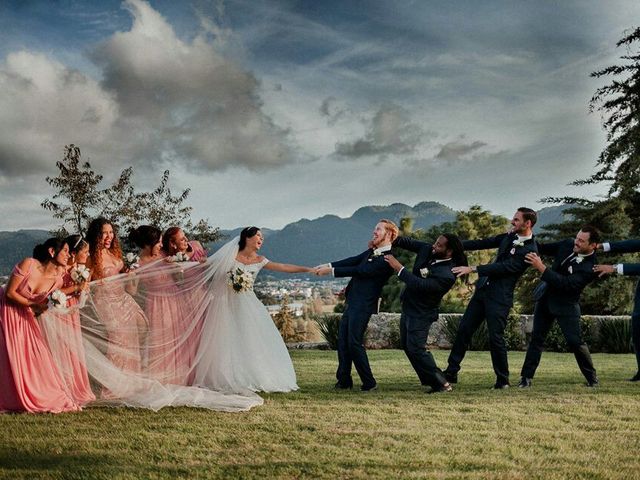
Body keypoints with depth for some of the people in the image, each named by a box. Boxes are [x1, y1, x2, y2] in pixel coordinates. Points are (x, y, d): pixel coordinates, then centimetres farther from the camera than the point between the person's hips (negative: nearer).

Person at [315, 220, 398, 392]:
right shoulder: (372, 251, 12)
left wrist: (332, 271, -17)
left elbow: (361, 271, -20)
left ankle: (369, 383, 5)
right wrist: (328, 265, -4)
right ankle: (344, 380, 20)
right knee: (343, 340, 11)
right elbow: (354, 260, 8)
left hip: (363, 305, -9)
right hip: (352, 302, 9)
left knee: (354, 343, -7)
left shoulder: (387, 259, -17)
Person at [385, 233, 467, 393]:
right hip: (408, 308, 9)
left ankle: (442, 384, -5)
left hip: (421, 314, -9)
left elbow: (419, 285, -35)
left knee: (415, 348, -15)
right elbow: (409, 242, 6)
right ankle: (431, 380, 26)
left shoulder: (447, 276, -29)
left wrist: (399, 268, -31)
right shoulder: (428, 250, -6)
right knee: (407, 345, 15)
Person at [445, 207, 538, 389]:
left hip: (499, 297, -8)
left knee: (495, 337, -5)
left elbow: (504, 267, -21)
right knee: (464, 330, 7)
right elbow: (484, 243, 12)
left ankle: (503, 380, 14)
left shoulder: (529, 250, -15)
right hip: (483, 289, 8)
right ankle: (451, 373, 15)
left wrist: (472, 269, -23)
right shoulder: (509, 237, 10)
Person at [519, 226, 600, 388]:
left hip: (566, 304, -6)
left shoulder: (590, 268, -24)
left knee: (575, 341, -6)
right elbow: (544, 248, 9)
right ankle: (526, 377, 9)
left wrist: (541, 267, -37)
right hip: (546, 297, 6)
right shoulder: (568, 244, -5)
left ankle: (592, 377, 16)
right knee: (536, 337, 5)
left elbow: (565, 283, -32)